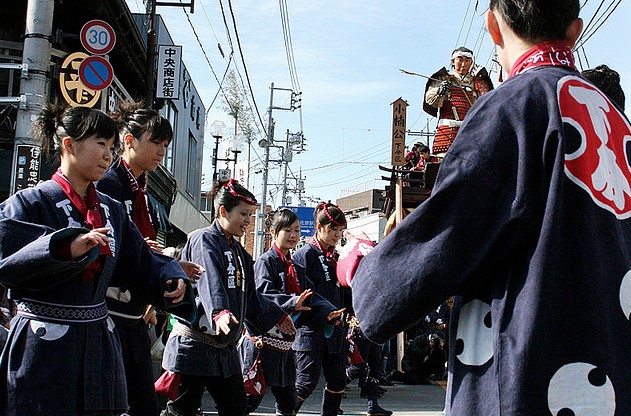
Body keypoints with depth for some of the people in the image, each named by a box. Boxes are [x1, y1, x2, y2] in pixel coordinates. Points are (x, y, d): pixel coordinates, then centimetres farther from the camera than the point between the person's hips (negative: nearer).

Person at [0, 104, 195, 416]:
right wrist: (67, 249, -34)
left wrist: (173, 281, -9)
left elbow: (142, 263, 11)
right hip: (43, 348, -6)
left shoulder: (111, 210, 13)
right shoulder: (29, 203, -6)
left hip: (97, 343, 6)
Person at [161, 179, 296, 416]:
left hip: (225, 348, 9)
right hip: (194, 344, -9)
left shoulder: (239, 251, 18)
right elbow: (210, 282, -29)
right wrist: (220, 312, -45)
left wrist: (277, 317, 33)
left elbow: (249, 297, 28)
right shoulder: (203, 240, -10)